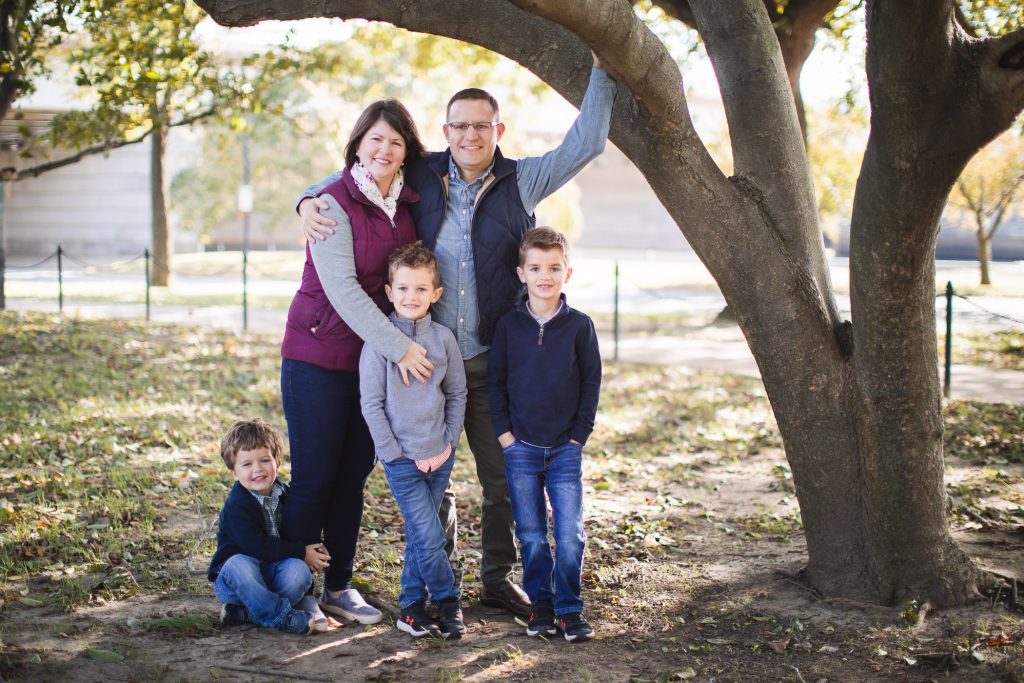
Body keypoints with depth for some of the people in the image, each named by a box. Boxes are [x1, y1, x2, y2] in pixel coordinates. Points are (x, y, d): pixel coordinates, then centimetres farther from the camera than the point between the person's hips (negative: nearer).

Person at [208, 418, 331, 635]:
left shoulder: (284, 494, 4)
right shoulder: (236, 506, -18)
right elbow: (257, 546, -26)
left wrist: (315, 548, -6)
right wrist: (301, 552, -22)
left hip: (272, 573, 5)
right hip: (234, 580, -5)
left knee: (298, 569, -27)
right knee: (239, 564, -39)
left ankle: (242, 613, -21)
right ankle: (283, 617, -33)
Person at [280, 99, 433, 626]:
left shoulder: (406, 206, 6)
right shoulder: (334, 203, -12)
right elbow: (342, 289, -19)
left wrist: (410, 341, 1)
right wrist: (399, 347, -23)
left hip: (375, 360, 5)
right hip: (319, 359, -5)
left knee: (354, 478, 11)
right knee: (314, 480, 0)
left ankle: (338, 585, 22)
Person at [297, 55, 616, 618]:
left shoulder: (522, 181, 1)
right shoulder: (421, 177, 3)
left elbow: (585, 144, 0)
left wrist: (602, 68, -2)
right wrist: (310, 201, -3)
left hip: (492, 362, 0)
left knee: (505, 476, 8)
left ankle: (498, 579, 26)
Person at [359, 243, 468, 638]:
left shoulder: (444, 339, 3)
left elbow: (457, 394, 10)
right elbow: (371, 404, -6)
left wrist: (449, 443, 1)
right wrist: (396, 454, -8)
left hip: (440, 456, 3)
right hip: (401, 458, -3)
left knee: (420, 534, 10)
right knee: (429, 536, -7)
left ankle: (411, 606, 22)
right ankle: (447, 601, 11)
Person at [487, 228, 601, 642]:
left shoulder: (579, 326, -1)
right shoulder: (509, 326, 2)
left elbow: (592, 382, 4)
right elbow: (495, 382, 7)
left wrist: (580, 434, -2)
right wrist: (504, 432, -1)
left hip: (565, 449, -1)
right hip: (520, 449, 1)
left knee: (570, 535, -3)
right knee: (531, 536, 7)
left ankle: (569, 608, 11)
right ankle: (540, 604, 20)